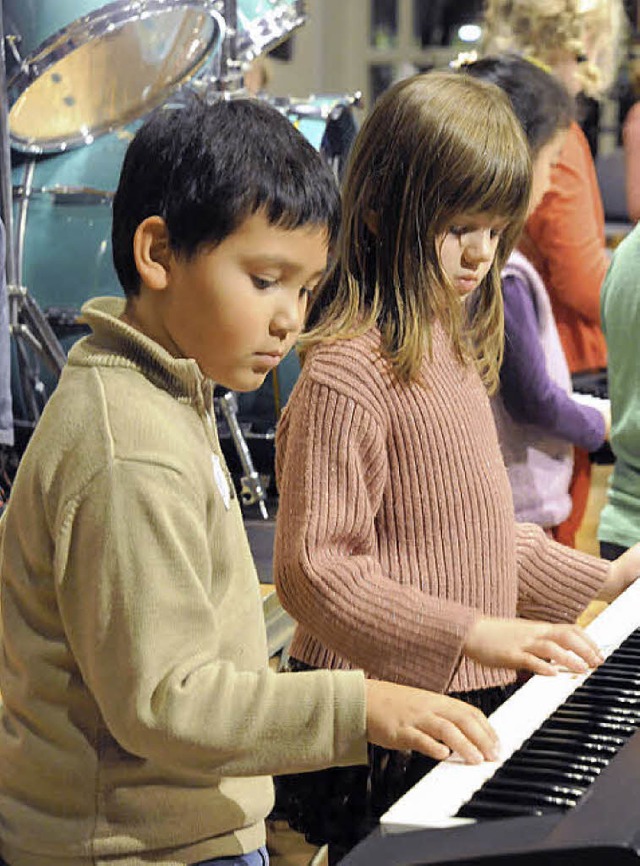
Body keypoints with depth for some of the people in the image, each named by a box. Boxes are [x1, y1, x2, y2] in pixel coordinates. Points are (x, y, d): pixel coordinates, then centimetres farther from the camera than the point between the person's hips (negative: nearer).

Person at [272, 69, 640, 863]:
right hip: (388, 718, -8)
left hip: (472, 701, 8)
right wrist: (473, 634, -26)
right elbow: (313, 573, -21)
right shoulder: (346, 370, -17)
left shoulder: (453, 346, 13)